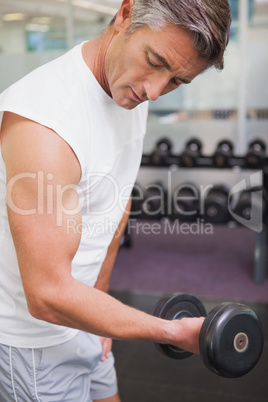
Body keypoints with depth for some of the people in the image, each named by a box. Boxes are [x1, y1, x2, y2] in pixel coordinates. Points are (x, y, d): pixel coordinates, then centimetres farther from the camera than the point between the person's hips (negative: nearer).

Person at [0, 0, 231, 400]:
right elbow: (48, 296, -30)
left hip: (77, 316, 8)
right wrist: (175, 333, -23)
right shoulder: (41, 122, -32)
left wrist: (99, 293, 11)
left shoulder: (131, 90, -3)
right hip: (33, 337, -8)